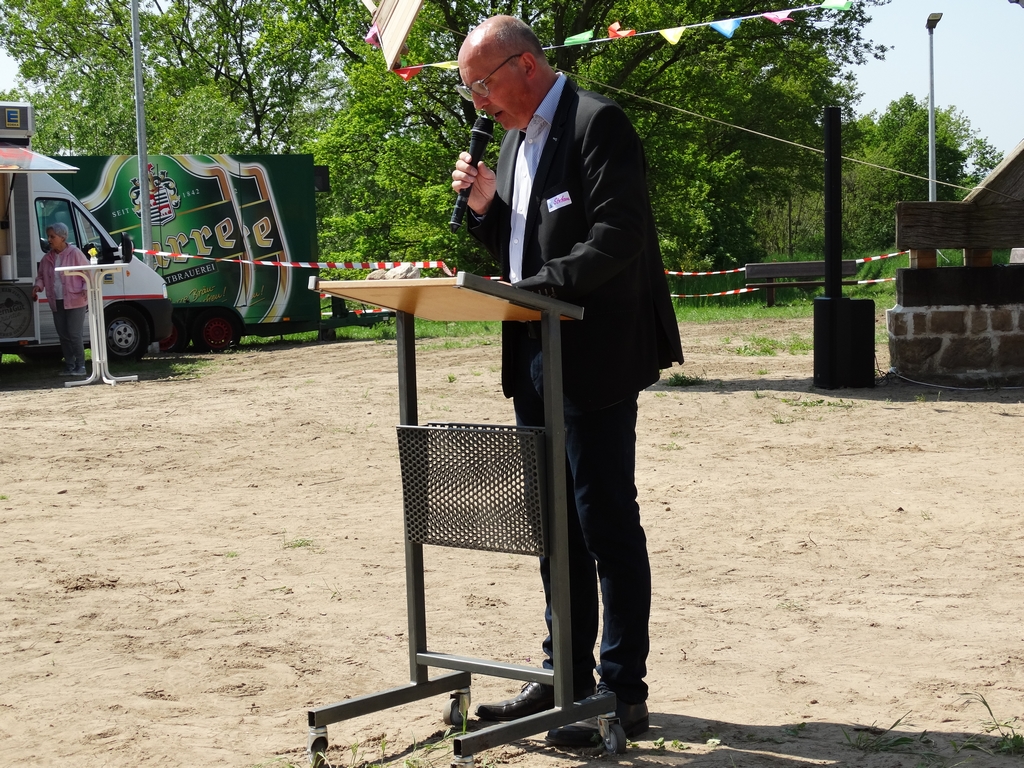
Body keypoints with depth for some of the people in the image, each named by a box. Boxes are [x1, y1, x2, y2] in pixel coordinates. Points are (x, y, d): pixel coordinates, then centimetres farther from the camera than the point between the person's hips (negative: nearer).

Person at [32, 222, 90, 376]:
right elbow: (41, 275, 18)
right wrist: (38, 285, -2)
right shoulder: (48, 258, 10)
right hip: (57, 303, 6)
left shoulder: (75, 254, -6)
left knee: (74, 334, -8)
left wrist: (86, 288, -19)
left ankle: (80, 366, -1)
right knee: (63, 336, 8)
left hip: (75, 301, -6)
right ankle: (69, 366, 15)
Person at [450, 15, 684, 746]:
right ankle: (567, 677, 23)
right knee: (555, 523, 13)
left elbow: (617, 239, -21)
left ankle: (624, 693, 5)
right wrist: (485, 206, 3)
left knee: (607, 521, -3)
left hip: (594, 357, -9)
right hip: (536, 357, 9)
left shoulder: (597, 122, -11)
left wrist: (535, 289, -23)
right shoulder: (517, 138, 16)